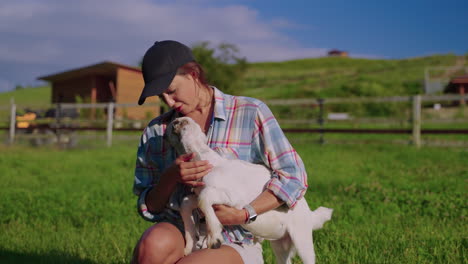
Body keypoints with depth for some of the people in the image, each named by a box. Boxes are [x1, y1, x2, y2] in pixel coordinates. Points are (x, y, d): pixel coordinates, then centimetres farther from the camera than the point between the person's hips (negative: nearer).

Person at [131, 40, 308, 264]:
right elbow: (149, 207, 9)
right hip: (178, 234, 3)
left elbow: (293, 177, -5)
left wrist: (243, 215, -16)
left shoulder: (250, 113, -3)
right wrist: (171, 177, -13)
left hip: (233, 243, -2)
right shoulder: (156, 131, 8)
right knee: (154, 243, -35)